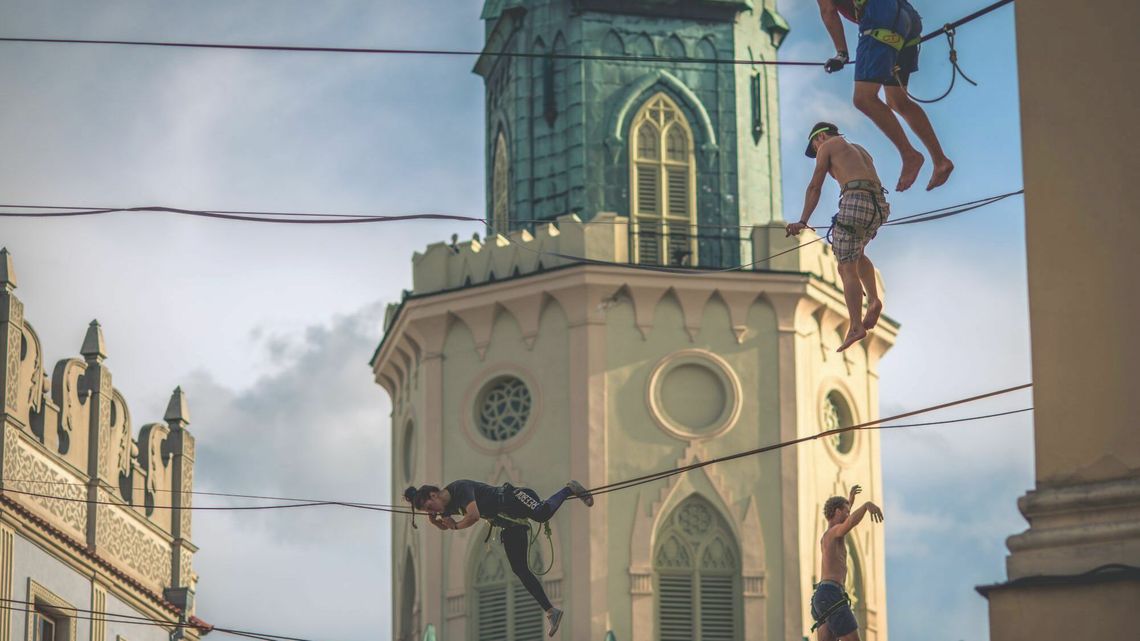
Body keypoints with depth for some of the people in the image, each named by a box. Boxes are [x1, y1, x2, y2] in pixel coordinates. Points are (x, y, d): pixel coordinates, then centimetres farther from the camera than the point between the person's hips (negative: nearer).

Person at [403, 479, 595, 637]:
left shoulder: (460, 488, -22)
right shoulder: (448, 506, 5)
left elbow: (474, 516, -32)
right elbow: (444, 525, 25)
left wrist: (456, 525, -15)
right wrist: (434, 520, 4)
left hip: (514, 499, -8)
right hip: (509, 525, 8)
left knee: (542, 513, -38)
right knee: (519, 569, -1)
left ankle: (569, 489, -9)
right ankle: (551, 611, 0)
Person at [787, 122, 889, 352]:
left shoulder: (828, 145, 14)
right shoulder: (859, 150, 34)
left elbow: (814, 188, 10)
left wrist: (802, 222, 10)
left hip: (855, 201, -7)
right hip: (879, 206, 7)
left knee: (847, 269, -5)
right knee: (856, 253, 30)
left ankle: (855, 327, -14)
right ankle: (873, 300, 11)